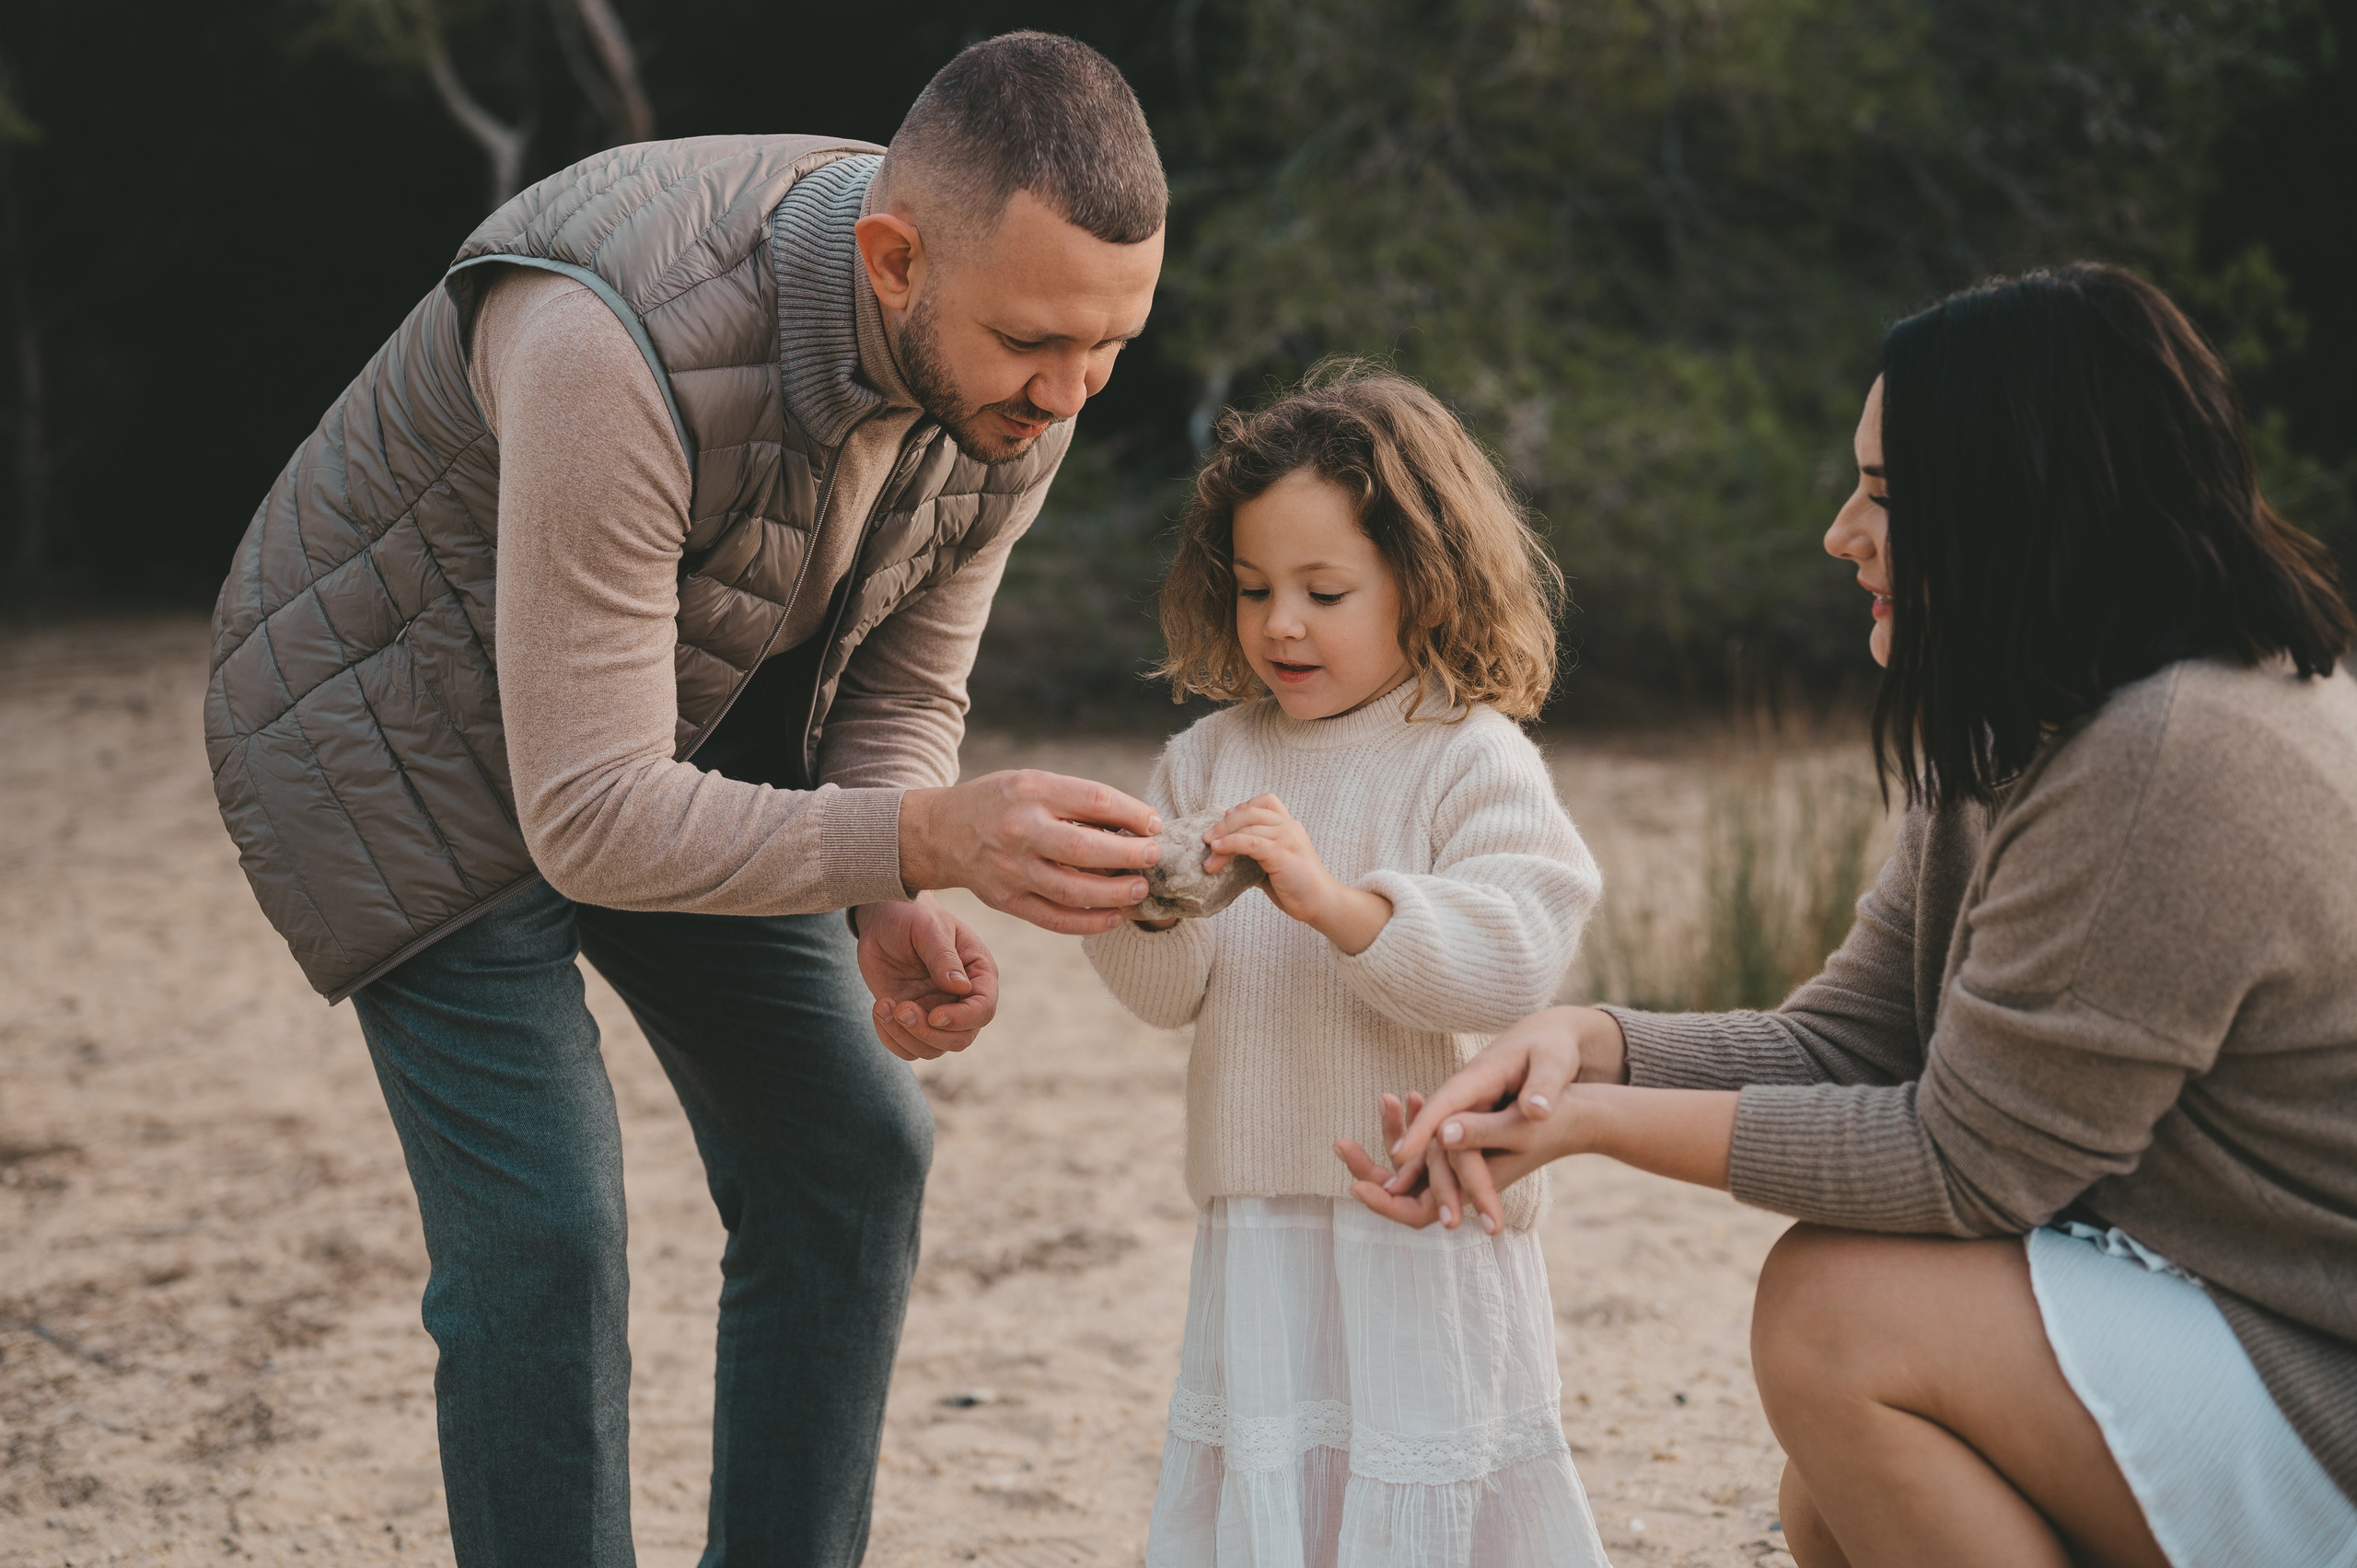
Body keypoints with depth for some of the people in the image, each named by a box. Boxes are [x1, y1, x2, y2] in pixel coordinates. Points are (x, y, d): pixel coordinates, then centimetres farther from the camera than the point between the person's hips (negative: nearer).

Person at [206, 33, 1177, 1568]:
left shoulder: (1016, 375, -18)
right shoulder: (615, 351, -41)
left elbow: (898, 703, -5)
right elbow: (590, 819, -38)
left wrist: (891, 915, -25)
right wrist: (923, 844, -48)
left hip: (686, 717, 7)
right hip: (409, 734, -7)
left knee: (850, 1150, 5)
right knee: (543, 1228, -14)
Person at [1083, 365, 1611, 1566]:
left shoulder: (1471, 757, -6)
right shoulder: (1209, 759, 8)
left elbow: (1511, 960, -18)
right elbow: (1170, 993, 6)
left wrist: (1336, 900, -30)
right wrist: (1142, 910, -16)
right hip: (1259, 1211, 4)